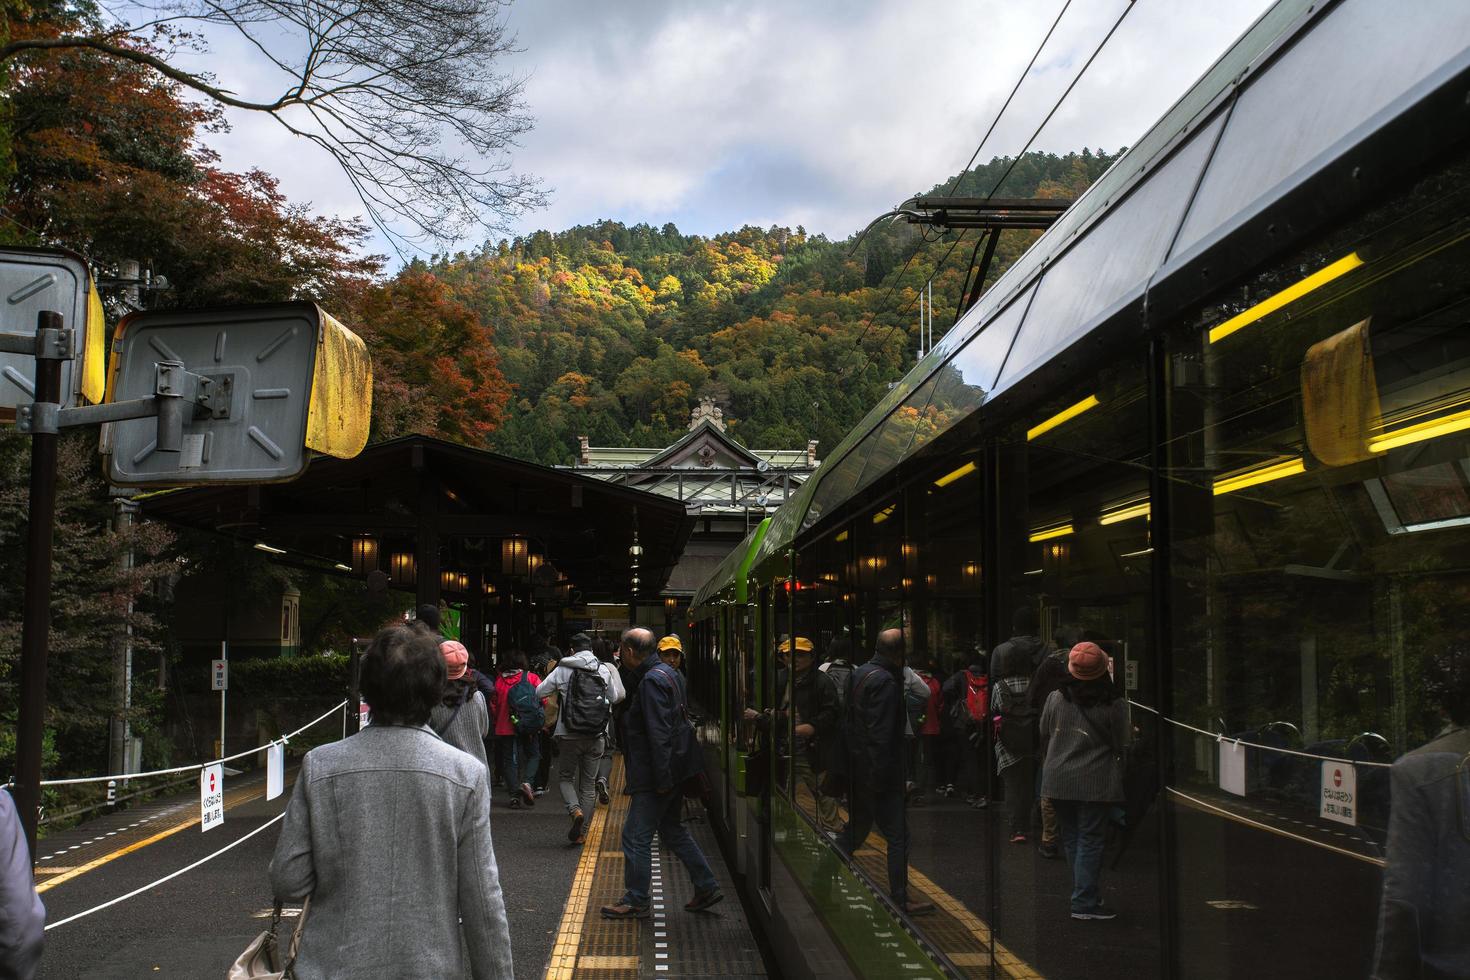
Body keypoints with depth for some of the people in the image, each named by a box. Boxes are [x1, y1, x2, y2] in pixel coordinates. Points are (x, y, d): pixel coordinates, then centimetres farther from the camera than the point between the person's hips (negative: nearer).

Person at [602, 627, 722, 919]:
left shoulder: (651, 681, -19)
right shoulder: (669, 673, 12)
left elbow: (658, 734, -24)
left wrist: (662, 779, -23)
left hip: (655, 774, -10)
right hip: (676, 770, 10)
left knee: (636, 835, -1)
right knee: (672, 829, 20)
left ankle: (635, 902, 6)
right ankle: (706, 887, 22)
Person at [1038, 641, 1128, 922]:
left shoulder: (1055, 699, -2)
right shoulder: (1114, 705, -10)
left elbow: (1044, 738, 8)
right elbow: (1121, 747, -1)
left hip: (1058, 780, 3)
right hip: (1096, 783, -3)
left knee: (1071, 838, 14)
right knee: (1090, 840, 2)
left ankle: (1085, 893, 23)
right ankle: (1084, 902, 2)